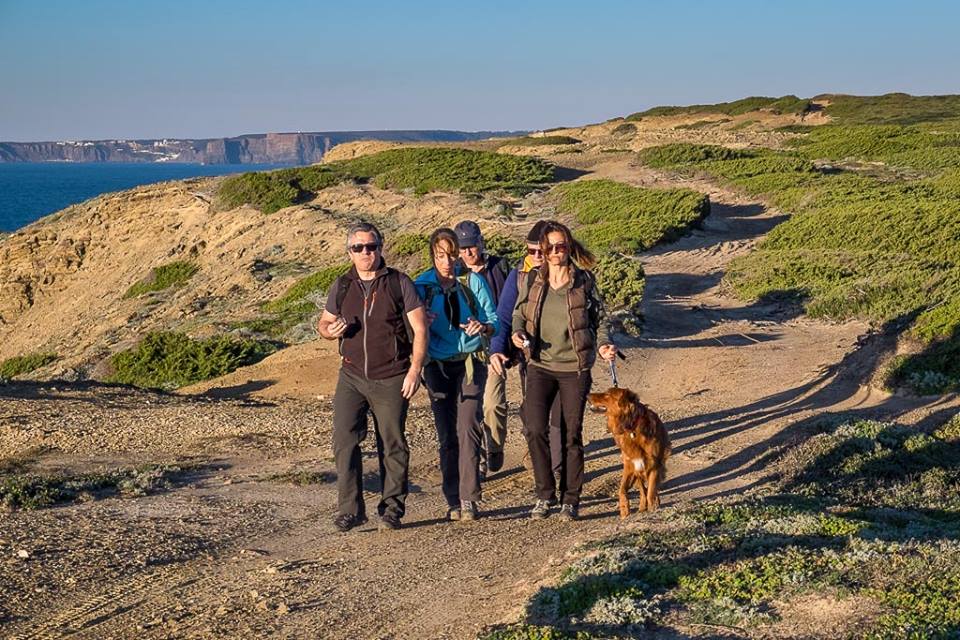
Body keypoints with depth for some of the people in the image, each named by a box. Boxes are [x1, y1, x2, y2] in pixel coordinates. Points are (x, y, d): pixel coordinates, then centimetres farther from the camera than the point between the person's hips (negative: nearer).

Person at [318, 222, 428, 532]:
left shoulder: (399, 283, -3)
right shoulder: (342, 286, 7)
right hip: (352, 376, 3)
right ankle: (350, 509, -2)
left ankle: (392, 509, 16)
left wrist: (415, 370, -13)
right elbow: (324, 323, 18)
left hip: (391, 380, -2)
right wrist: (330, 330, -7)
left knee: (393, 446, 4)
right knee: (345, 440, -9)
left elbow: (420, 329, -4)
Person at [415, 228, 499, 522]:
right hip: (438, 366, 1)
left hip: (470, 363, -1)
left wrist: (483, 327, -22)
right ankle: (453, 500, 11)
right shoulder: (421, 285, 1)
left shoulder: (473, 281, -2)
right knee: (447, 436, 4)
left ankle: (469, 499, -7)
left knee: (467, 430, -12)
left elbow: (494, 319, 1)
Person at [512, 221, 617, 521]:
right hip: (540, 367, 1)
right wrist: (517, 332, -8)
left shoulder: (583, 281, -3)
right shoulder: (532, 280, 1)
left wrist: (603, 344, -11)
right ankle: (544, 494, 7)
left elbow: (599, 317, 6)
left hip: (575, 369, -1)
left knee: (572, 434, 4)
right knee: (534, 430, -11)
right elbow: (519, 312, 13)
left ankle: (570, 498, 19)